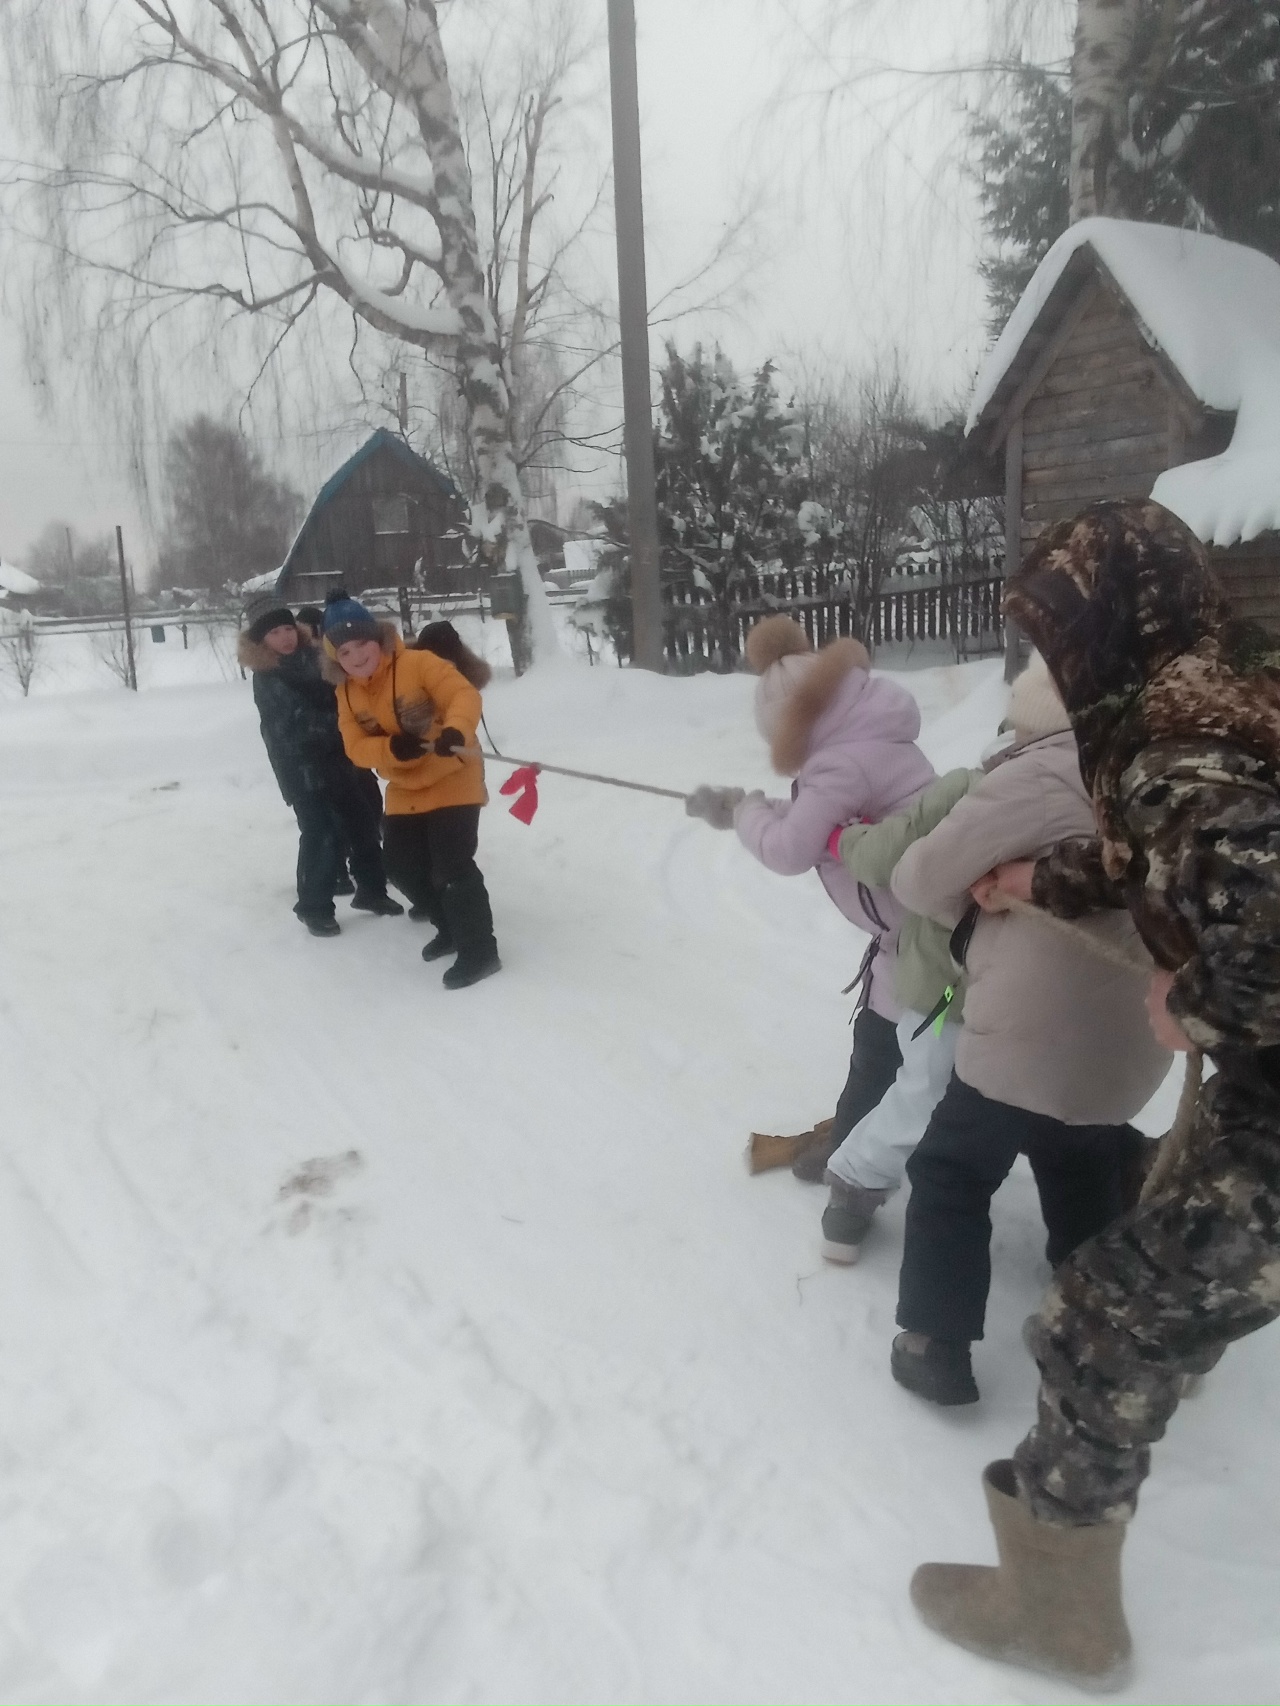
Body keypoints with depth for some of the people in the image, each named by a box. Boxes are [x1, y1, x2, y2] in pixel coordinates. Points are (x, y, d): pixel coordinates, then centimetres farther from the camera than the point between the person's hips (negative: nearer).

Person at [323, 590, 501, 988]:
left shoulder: (418, 664, -18)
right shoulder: (346, 693, 1)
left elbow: (464, 695, -27)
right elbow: (357, 748, -6)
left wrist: (455, 731, -47)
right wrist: (393, 748, -27)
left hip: (452, 780, -8)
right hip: (406, 792, 8)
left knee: (452, 868, -14)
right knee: (403, 868, 15)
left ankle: (479, 952, -1)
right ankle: (452, 929, 34)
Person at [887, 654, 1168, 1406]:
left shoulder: (1037, 778, -18)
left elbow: (921, 876, -14)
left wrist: (973, 906, 7)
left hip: (1032, 1037, -7)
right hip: (1130, 1042, 7)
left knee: (951, 1175, 11)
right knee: (1084, 1174, 29)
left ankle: (937, 1345, 16)